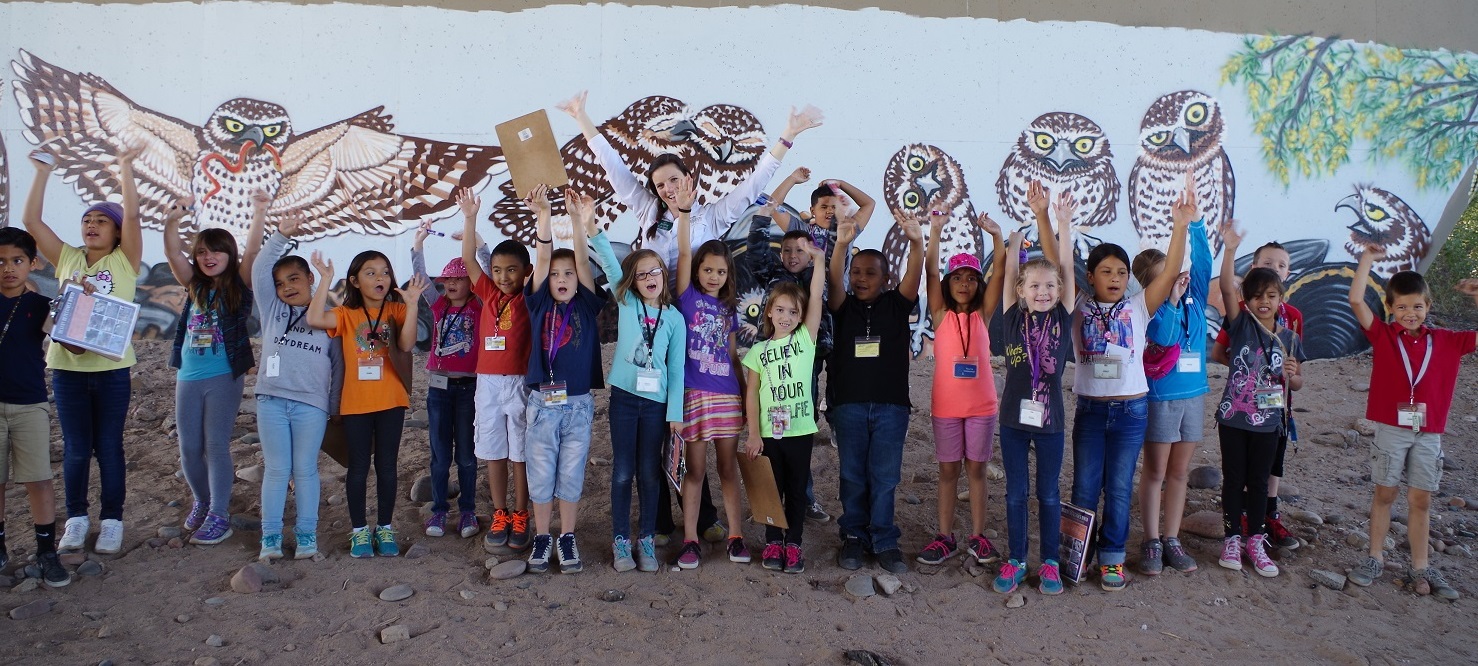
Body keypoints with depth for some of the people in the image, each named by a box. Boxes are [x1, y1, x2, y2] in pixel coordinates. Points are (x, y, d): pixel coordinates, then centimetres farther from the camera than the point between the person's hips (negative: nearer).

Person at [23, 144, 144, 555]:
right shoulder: (67, 258, 9)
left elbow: (132, 216, -12)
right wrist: (43, 173, 0)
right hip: (67, 366, 3)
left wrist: (126, 169, -15)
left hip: (112, 368, -3)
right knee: (75, 449, 10)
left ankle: (111, 521, 16)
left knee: (108, 447, 6)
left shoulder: (125, 261, 1)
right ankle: (77, 519, 23)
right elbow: (31, 220, 4)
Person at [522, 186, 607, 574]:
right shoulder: (540, 304, 3)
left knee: (571, 474, 7)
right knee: (540, 473, 6)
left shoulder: (586, 307, 2)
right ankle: (542, 538, 20)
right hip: (541, 401, 1)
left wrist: (579, 219, -19)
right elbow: (542, 258, -7)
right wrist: (543, 214, -17)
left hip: (578, 403, 0)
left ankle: (568, 539, 19)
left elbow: (582, 261, -9)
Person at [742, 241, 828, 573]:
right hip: (768, 432, 1)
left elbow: (816, 298, -8)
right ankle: (773, 542, 22)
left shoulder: (806, 339, 1)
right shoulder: (759, 351, 3)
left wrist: (819, 260, -14)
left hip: (800, 430, 0)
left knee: (796, 489, 9)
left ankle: (793, 543, 18)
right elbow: (751, 394, 2)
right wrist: (753, 434, -4)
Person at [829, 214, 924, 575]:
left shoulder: (896, 305, 6)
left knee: (884, 476, 3)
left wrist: (917, 242, -30)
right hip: (849, 404, 1)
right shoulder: (845, 307, 6)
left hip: (891, 405, 0)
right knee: (853, 475, 7)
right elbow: (835, 280, -13)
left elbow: (914, 276, -11)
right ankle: (854, 536, 18)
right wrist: (842, 245, -31)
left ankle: (884, 541, 11)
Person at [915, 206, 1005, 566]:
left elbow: (999, 270, -8)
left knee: (976, 469, 9)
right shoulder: (941, 314, 0)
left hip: (982, 405, 1)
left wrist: (996, 236, -19)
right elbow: (931, 271, -10)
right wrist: (935, 232, -20)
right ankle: (945, 537, 13)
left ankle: (977, 536, 16)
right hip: (946, 405, 0)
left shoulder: (983, 314, 1)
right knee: (948, 471, 7)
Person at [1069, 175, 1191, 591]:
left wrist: (1181, 226, -22)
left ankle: (1112, 558, 19)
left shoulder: (1138, 309, -1)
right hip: (1089, 408, 0)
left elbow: (1170, 271, -11)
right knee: (1084, 487, 8)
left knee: (1119, 488, 8)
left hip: (1131, 410, 0)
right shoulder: (1079, 307, -1)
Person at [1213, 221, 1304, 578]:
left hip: (1268, 420, 2)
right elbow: (1226, 289, -20)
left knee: (1258, 481, 12)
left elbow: (1297, 384, 11)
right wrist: (1230, 249, -32)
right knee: (1233, 479, 7)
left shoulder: (1288, 338, 3)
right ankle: (1231, 539, 19)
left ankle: (1255, 540, 24)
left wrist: (1292, 374, -13)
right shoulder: (1242, 325, -4)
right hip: (1233, 417, -2)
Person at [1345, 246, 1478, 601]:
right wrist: (1367, 259, -7)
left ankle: (1420, 567, 16)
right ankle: (1375, 558, 16)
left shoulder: (1446, 341, 7)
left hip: (1429, 434, 2)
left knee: (1421, 499, 8)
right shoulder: (1383, 335, 0)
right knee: (1384, 493, 6)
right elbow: (1356, 300, -11)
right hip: (1390, 429, -2)